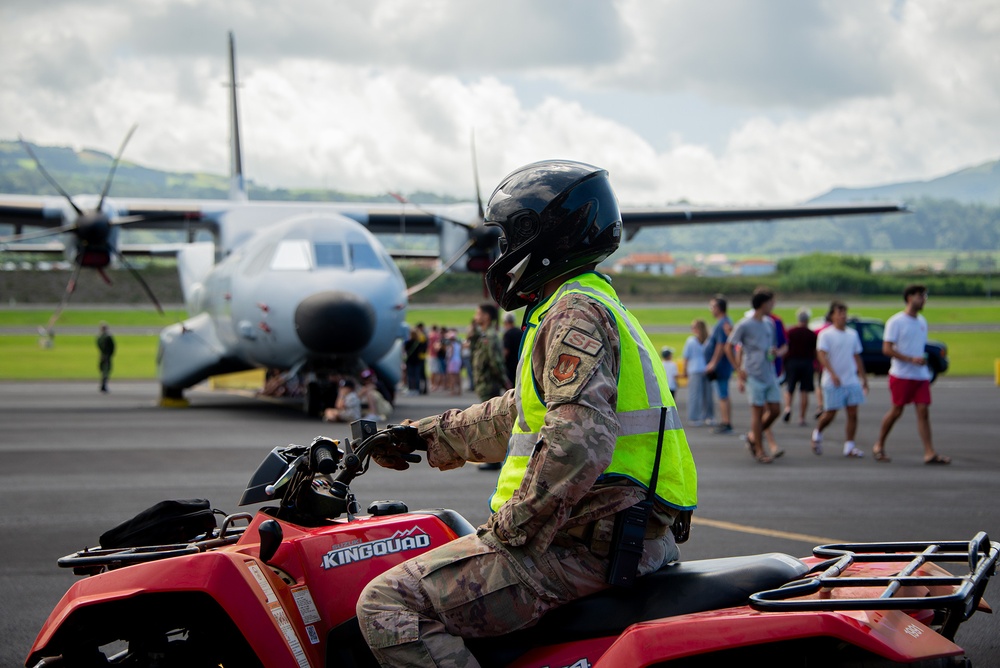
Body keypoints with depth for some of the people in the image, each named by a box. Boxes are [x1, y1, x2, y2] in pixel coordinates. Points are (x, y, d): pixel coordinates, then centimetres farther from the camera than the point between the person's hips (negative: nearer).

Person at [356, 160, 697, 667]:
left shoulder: (575, 313, -13)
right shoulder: (594, 304, 21)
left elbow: (579, 439, -27)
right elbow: (521, 414, 32)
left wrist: (511, 526, -18)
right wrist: (426, 436, 34)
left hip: (585, 546, -11)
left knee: (386, 605, -16)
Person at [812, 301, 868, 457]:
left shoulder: (852, 334, 12)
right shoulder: (826, 334, -6)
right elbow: (821, 355, -17)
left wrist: (864, 379, 18)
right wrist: (832, 374, -29)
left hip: (852, 382, 5)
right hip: (832, 383, -5)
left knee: (853, 414, -2)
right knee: (830, 414, 0)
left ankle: (849, 447, 2)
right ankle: (817, 434, 28)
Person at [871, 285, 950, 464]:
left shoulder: (922, 322, 14)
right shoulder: (896, 322, -8)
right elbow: (887, 349, -14)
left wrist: (923, 361, 17)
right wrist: (911, 360, -20)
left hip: (921, 375, 6)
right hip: (901, 375, -6)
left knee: (923, 411, -3)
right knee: (896, 411, 1)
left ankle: (930, 453, -8)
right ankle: (879, 446, 18)